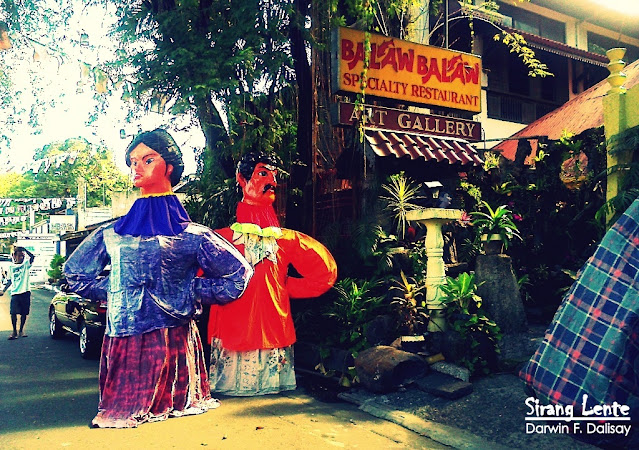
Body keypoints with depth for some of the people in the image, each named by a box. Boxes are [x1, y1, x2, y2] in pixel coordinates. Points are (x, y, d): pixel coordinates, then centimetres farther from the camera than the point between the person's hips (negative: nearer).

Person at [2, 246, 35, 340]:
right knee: (13, 313, -6)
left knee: (24, 313, 5)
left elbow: (32, 256, -17)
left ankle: (21, 330, 18)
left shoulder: (26, 264, 3)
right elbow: (10, 281, 15)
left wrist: (24, 249, -22)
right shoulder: (11, 266, 9)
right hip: (15, 293, 1)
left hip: (25, 292, -1)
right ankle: (14, 331, 6)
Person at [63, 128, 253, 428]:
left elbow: (239, 273, 3)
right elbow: (74, 272, 22)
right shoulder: (111, 233, 10)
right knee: (124, 406, 11)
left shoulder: (192, 235, 0)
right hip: (122, 344, 3)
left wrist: (191, 290, 0)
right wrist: (113, 291, 11)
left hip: (172, 343, -2)